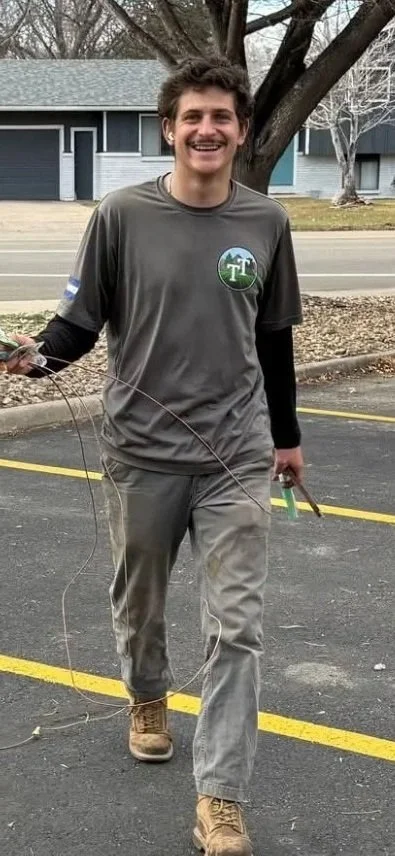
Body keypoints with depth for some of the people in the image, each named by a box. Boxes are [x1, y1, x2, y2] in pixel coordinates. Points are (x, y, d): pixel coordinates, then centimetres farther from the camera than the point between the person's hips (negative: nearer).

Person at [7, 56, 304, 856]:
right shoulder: (122, 215, -6)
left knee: (235, 627, -3)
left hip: (237, 457, 1)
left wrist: (286, 434, 19)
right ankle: (147, 699, 49)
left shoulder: (265, 222, 2)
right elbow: (79, 322, -4)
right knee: (138, 600, 17)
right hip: (142, 453, 0)